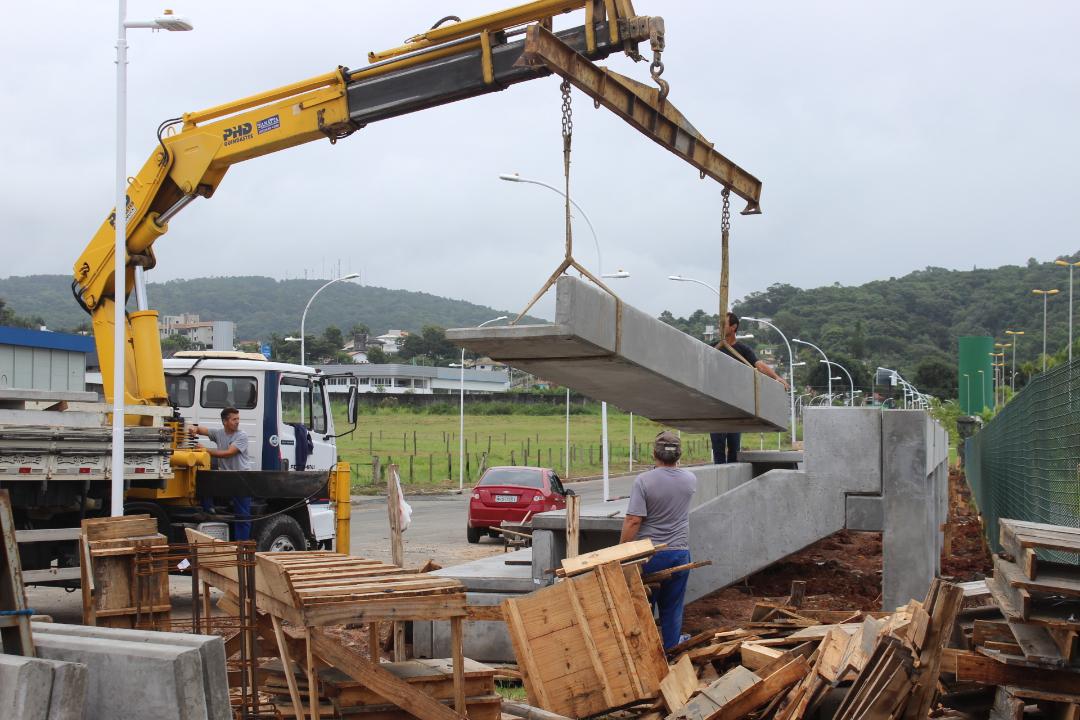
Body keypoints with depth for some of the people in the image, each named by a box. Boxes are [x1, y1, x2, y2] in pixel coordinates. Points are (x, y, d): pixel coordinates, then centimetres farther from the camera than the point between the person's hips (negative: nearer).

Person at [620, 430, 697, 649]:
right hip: (680, 552, 3)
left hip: (649, 554, -3)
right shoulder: (690, 480, -1)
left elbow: (633, 520, -17)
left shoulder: (643, 481, -15)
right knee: (672, 609, 10)